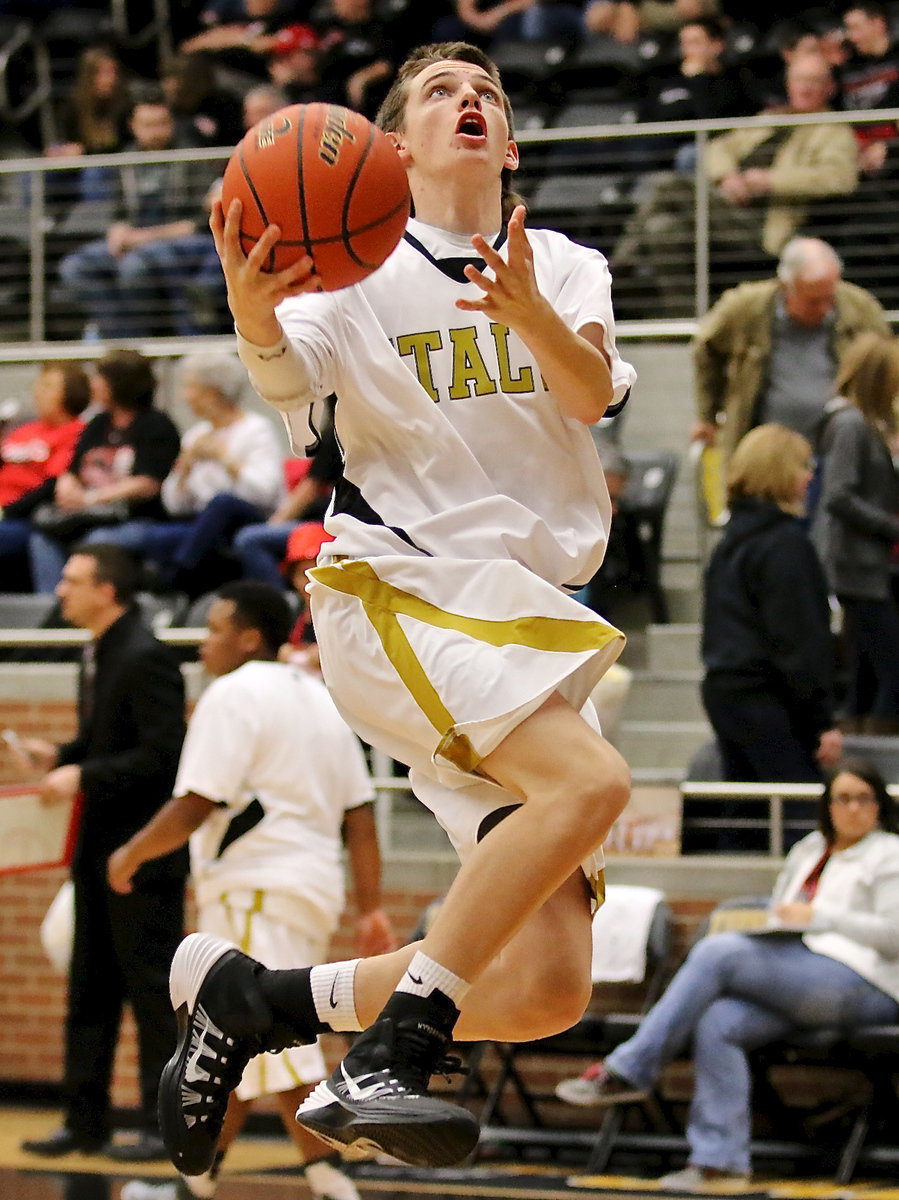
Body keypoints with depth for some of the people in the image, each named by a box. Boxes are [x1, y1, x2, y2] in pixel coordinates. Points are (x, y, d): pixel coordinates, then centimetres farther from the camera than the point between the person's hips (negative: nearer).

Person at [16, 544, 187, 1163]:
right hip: (100, 847, 10)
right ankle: (86, 1122, 19)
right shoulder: (98, 655, 13)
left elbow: (162, 755, -22)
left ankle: (165, 1126, 2)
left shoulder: (145, 658, -16)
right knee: (90, 989, 12)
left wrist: (84, 776, -22)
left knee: (152, 986, -4)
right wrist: (59, 756, 5)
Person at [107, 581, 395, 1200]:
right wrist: (371, 909, 12)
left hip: (255, 890, -10)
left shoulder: (234, 696, -10)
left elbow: (196, 806, -17)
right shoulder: (321, 699, 17)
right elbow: (360, 815, 13)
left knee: (276, 1049, -10)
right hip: (315, 884, 10)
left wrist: (131, 855, -2)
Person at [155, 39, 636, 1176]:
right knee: (590, 781, -32)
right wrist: (253, 311, -40)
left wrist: (529, 314, -28)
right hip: (397, 585, -5)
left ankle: (243, 995, 9)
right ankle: (377, 1069, -29)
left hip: (525, 615, 5)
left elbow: (592, 396, -7)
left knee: (548, 991, -6)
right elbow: (289, 378, -17)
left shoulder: (569, 268, 13)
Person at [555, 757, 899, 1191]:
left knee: (717, 951, -24)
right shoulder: (807, 851, 27)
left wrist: (818, 916, -11)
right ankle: (720, 1162, -28)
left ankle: (628, 1070, -21)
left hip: (863, 986, -7)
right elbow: (781, 919, 31)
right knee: (717, 1022, -26)